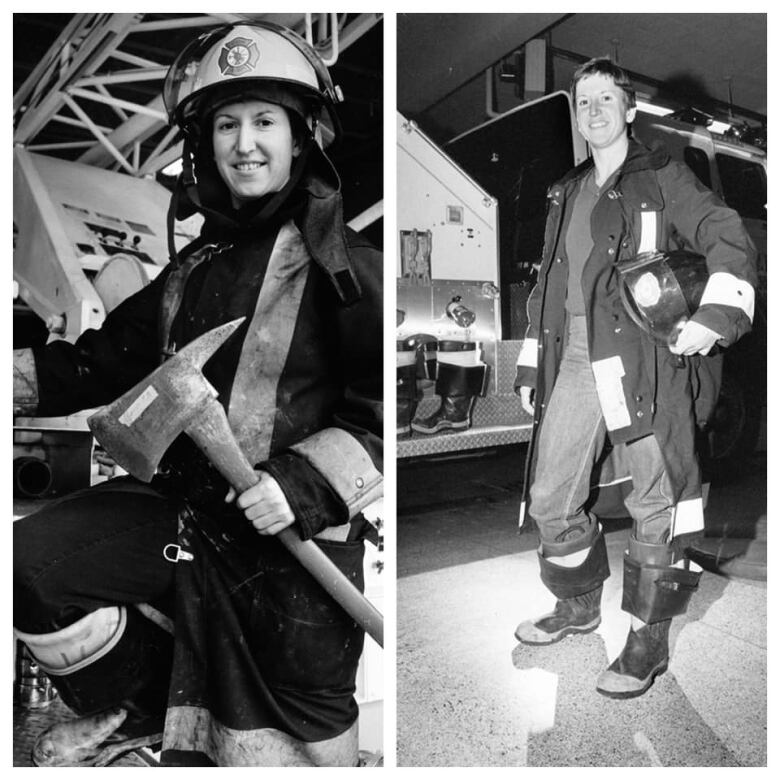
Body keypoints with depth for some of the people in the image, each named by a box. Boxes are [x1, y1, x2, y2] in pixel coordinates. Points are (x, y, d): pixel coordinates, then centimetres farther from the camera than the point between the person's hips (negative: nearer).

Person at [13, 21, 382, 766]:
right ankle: (139, 705, 20)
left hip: (301, 535, -6)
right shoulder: (192, 270, 13)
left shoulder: (341, 264, -10)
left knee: (295, 729, 4)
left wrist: (311, 476, -26)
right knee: (29, 560, -1)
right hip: (186, 513, 6)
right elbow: (106, 358, 19)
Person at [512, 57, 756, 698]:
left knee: (656, 501, 0)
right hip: (576, 357, 5)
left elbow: (727, 239, -1)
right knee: (550, 498, 7)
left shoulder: (663, 178, 7)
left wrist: (715, 315, -20)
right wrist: (532, 368, 17)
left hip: (647, 356, -5)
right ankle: (579, 607, 30)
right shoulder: (566, 195, 22)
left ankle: (649, 641, 16)